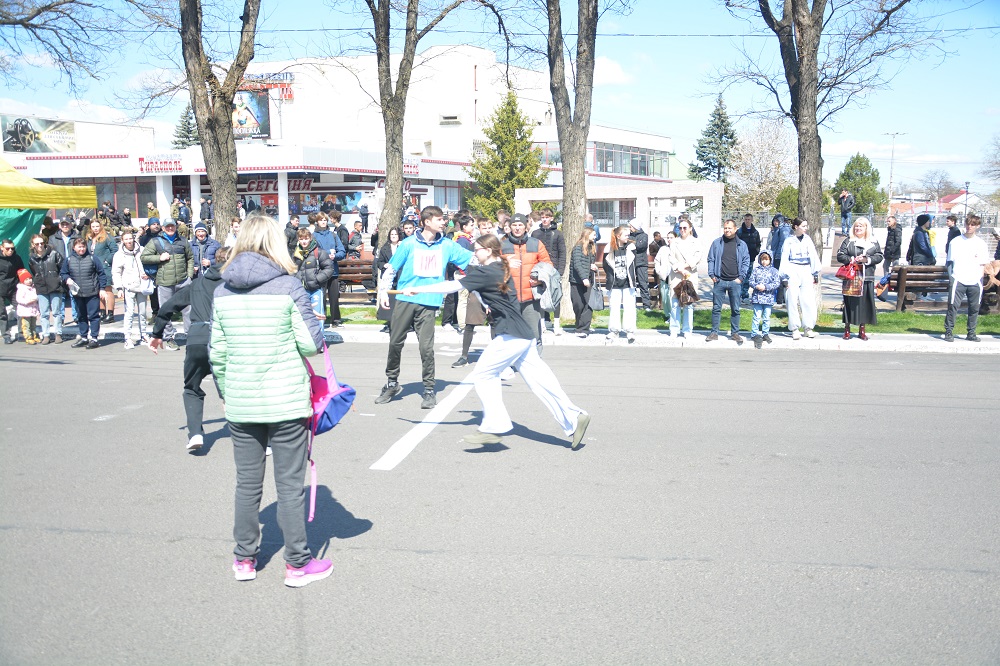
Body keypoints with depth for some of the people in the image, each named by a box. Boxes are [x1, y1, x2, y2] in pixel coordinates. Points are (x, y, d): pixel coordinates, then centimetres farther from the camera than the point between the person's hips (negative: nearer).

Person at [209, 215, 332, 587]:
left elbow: (217, 352, 6)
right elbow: (312, 342, -11)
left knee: (247, 484, 15)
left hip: (240, 403, 4)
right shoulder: (287, 285, -9)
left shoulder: (223, 291, 3)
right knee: (290, 485, 5)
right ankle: (297, 564, 14)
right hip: (286, 401, -4)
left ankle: (244, 560, 26)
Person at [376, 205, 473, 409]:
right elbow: (390, 269, 5)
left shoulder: (447, 245, 7)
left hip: (429, 303, 0)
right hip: (405, 300, 0)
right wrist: (383, 291, -4)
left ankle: (429, 390, 8)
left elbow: (473, 259, 7)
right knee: (395, 343, 5)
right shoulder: (409, 244, 1)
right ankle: (392, 383, 25)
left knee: (426, 347, -5)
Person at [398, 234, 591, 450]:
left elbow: (452, 286, -13)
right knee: (539, 381, 9)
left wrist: (417, 289, -9)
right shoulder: (501, 269, 16)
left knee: (482, 376, -2)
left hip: (511, 336, -10)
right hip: (524, 335, 10)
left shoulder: (485, 273, -11)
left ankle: (494, 426, -2)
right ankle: (573, 418, 8)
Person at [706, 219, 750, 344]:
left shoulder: (741, 245, 6)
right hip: (719, 281, 0)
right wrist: (712, 275, -3)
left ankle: (735, 333, 15)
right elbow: (711, 259, 7)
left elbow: (746, 261, 5)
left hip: (735, 282, 0)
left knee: (735, 309, 6)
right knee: (716, 308, 3)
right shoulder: (717, 243, 5)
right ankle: (714, 332, 10)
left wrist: (741, 277, -4)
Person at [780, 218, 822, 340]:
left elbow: (813, 257, 14)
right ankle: (795, 329, 3)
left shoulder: (807, 239, 11)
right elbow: (784, 260, 1)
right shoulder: (789, 241, 2)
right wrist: (785, 277, -3)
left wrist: (815, 274, 12)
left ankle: (809, 328, 7)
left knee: (808, 300, -2)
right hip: (793, 271, -3)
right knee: (793, 300, -3)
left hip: (806, 271, 3)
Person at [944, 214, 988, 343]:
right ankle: (948, 332, -1)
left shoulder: (981, 243, 10)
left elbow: (982, 264, 13)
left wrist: (980, 277, 3)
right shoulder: (956, 241, 6)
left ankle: (971, 333, 15)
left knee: (974, 308, 5)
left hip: (975, 281, 2)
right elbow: (951, 261, 5)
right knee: (953, 306, -8)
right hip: (958, 280, -2)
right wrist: (951, 277, -3)